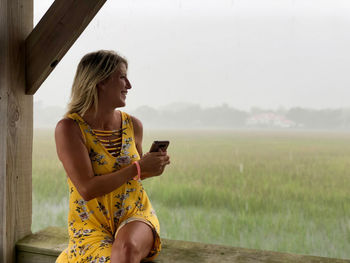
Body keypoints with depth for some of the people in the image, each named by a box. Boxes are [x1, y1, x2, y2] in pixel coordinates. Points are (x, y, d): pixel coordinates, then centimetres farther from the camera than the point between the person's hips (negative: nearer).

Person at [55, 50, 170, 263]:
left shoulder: (133, 125, 4)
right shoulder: (69, 128, -11)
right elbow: (87, 189, -18)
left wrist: (151, 169, -3)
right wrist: (138, 168, -17)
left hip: (135, 214, 3)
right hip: (90, 223, -2)